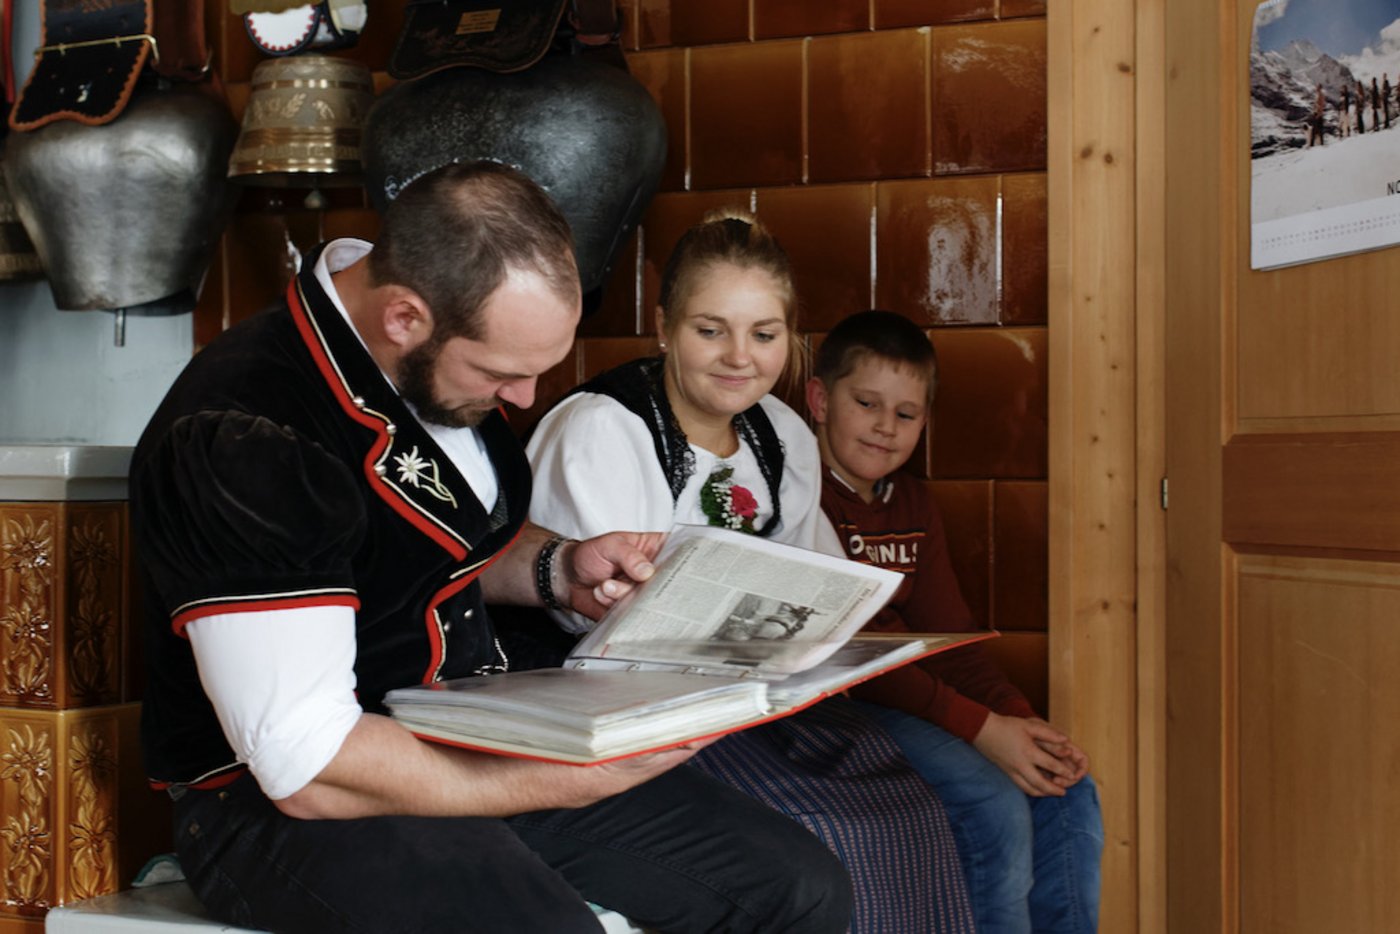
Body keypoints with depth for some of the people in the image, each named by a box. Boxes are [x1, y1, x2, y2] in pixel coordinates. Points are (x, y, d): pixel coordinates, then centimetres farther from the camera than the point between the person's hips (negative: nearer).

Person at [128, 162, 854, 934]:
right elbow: (308, 767, -26)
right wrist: (580, 777, -23)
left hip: (475, 747, 8)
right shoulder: (242, 438, -25)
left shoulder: (452, 363, 1)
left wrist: (559, 570, 0)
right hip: (277, 804, -7)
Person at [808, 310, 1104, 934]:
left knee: (1069, 793, -3)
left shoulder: (913, 505, 15)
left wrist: (1021, 719, -8)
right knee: (995, 805, -23)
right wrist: (979, 728, -23)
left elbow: (948, 632, 9)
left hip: (917, 693, 8)